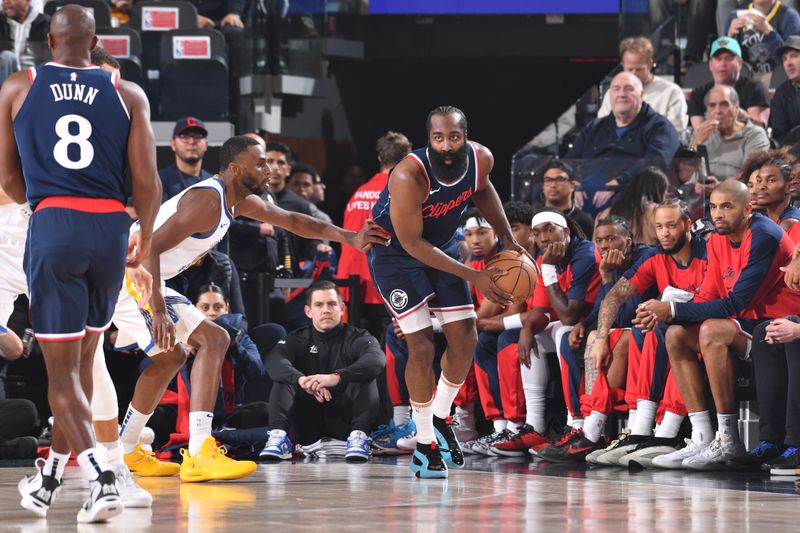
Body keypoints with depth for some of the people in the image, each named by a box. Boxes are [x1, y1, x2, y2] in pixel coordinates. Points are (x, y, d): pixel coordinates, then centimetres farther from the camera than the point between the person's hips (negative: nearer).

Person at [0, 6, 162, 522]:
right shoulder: (128, 94, 8)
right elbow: (148, 182, 2)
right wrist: (146, 237, 19)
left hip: (54, 227, -2)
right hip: (111, 227, 2)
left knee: (62, 368, 1)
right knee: (80, 357, 19)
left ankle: (101, 476, -19)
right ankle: (51, 479, 31)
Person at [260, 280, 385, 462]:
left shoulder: (356, 338, 0)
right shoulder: (299, 340, 6)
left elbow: (376, 361, -24)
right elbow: (274, 361, -16)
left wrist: (336, 377, -41)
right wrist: (302, 380, -38)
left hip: (345, 422, -2)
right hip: (310, 426, 2)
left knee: (365, 378, -23)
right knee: (283, 380, -16)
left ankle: (359, 437, -36)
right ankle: (278, 436, -34)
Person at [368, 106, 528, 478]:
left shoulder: (481, 159, -19)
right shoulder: (408, 177, -37)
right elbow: (411, 242, -28)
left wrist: (508, 240, 0)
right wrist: (473, 277, -28)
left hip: (443, 244, 6)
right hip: (394, 250, -6)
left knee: (465, 339, 3)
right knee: (422, 346, -12)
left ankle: (440, 418, 27)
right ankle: (424, 445, 2)